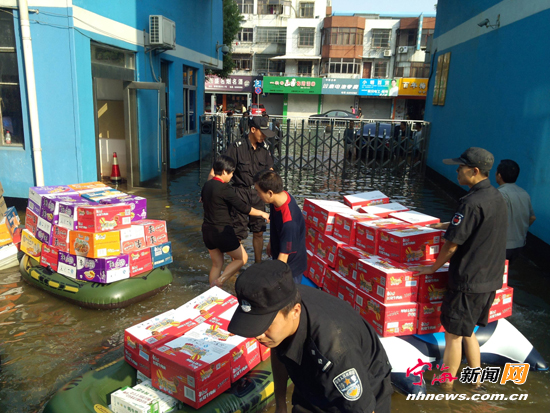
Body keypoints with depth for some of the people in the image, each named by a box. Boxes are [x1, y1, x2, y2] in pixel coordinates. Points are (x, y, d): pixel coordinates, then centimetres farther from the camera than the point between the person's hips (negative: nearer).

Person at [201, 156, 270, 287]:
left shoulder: (207, 185, 5)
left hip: (207, 230, 8)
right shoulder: (225, 189, -19)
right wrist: (262, 213, -5)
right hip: (222, 232, -8)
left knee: (217, 264, 19)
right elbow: (243, 208, -17)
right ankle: (219, 281, -1)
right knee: (242, 258, 10)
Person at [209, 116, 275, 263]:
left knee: (258, 232, 14)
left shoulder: (264, 147, 2)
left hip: (258, 194, 5)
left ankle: (258, 263, 32)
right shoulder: (237, 147, -15)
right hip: (241, 194, -5)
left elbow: (269, 171, 13)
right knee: (238, 234, 2)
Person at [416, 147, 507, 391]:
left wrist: (433, 268, -5)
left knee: (453, 334, 4)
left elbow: (452, 244, -18)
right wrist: (449, 225, 23)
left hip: (468, 281, -9)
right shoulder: (496, 197, 6)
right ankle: (475, 381, 33)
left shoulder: (472, 202, -22)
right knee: (467, 331, 22)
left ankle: (445, 389, 18)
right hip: (490, 279, 9)